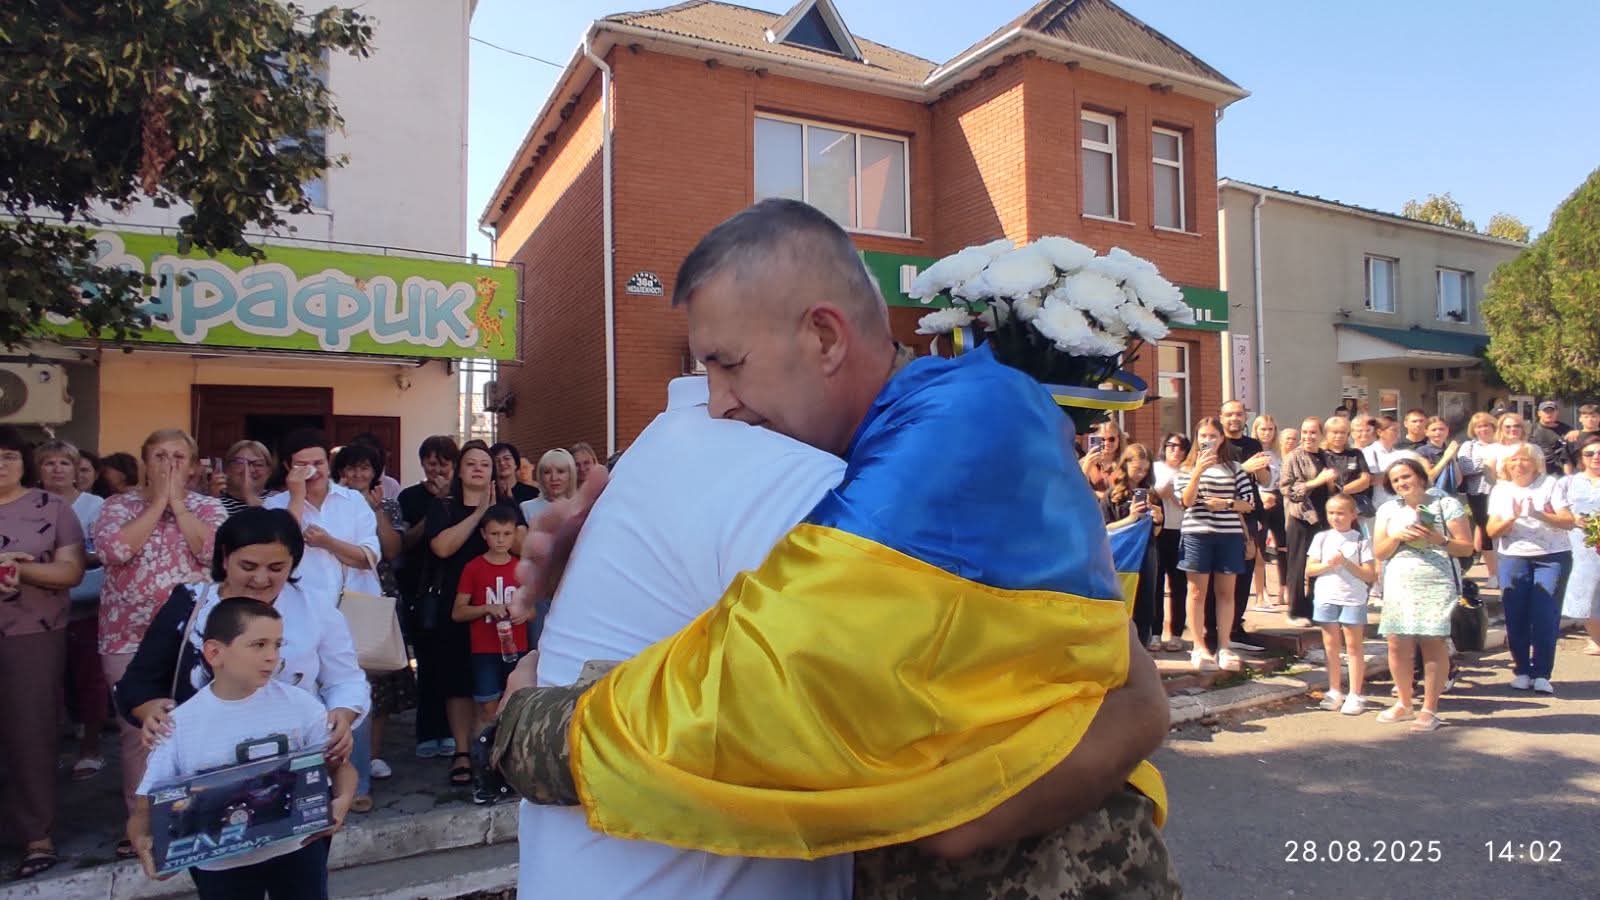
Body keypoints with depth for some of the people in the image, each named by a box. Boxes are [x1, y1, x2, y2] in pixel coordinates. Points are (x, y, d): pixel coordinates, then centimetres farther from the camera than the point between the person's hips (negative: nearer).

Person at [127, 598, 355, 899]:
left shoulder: (300, 705, -9)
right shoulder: (179, 725, -9)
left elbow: (340, 765, -1)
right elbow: (146, 808, -5)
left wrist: (342, 801, -23)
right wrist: (144, 843, -27)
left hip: (296, 849, 0)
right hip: (220, 863, 0)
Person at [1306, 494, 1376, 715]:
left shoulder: (1361, 540, -1)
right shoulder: (1321, 538, 6)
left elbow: (1370, 575, -7)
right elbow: (1309, 570, 4)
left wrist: (1346, 563, -16)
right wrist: (1328, 565, -13)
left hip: (1353, 599, -3)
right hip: (1326, 598, 3)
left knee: (1353, 646, 2)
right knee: (1331, 646, 9)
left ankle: (1355, 695, 9)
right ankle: (1335, 691, 19)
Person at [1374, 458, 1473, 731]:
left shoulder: (1447, 505, 4)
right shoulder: (1388, 510, 13)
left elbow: (1467, 547, 1)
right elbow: (1379, 552, 9)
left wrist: (1439, 540, -16)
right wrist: (1396, 537, -8)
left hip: (1437, 584, -3)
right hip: (1399, 584, 3)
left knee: (1433, 643, -7)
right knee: (1397, 644, 0)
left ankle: (1429, 710, 1)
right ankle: (1404, 704, 16)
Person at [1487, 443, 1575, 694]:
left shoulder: (1551, 484, 1)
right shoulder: (1500, 490, 8)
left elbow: (1569, 522, -7)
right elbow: (1492, 531, 2)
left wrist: (1539, 514, -23)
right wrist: (1512, 518, -16)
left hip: (1552, 558, -2)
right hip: (1513, 558, 2)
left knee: (1545, 616, -7)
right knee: (1515, 616, 0)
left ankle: (1541, 674, 0)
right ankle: (1521, 671, 11)